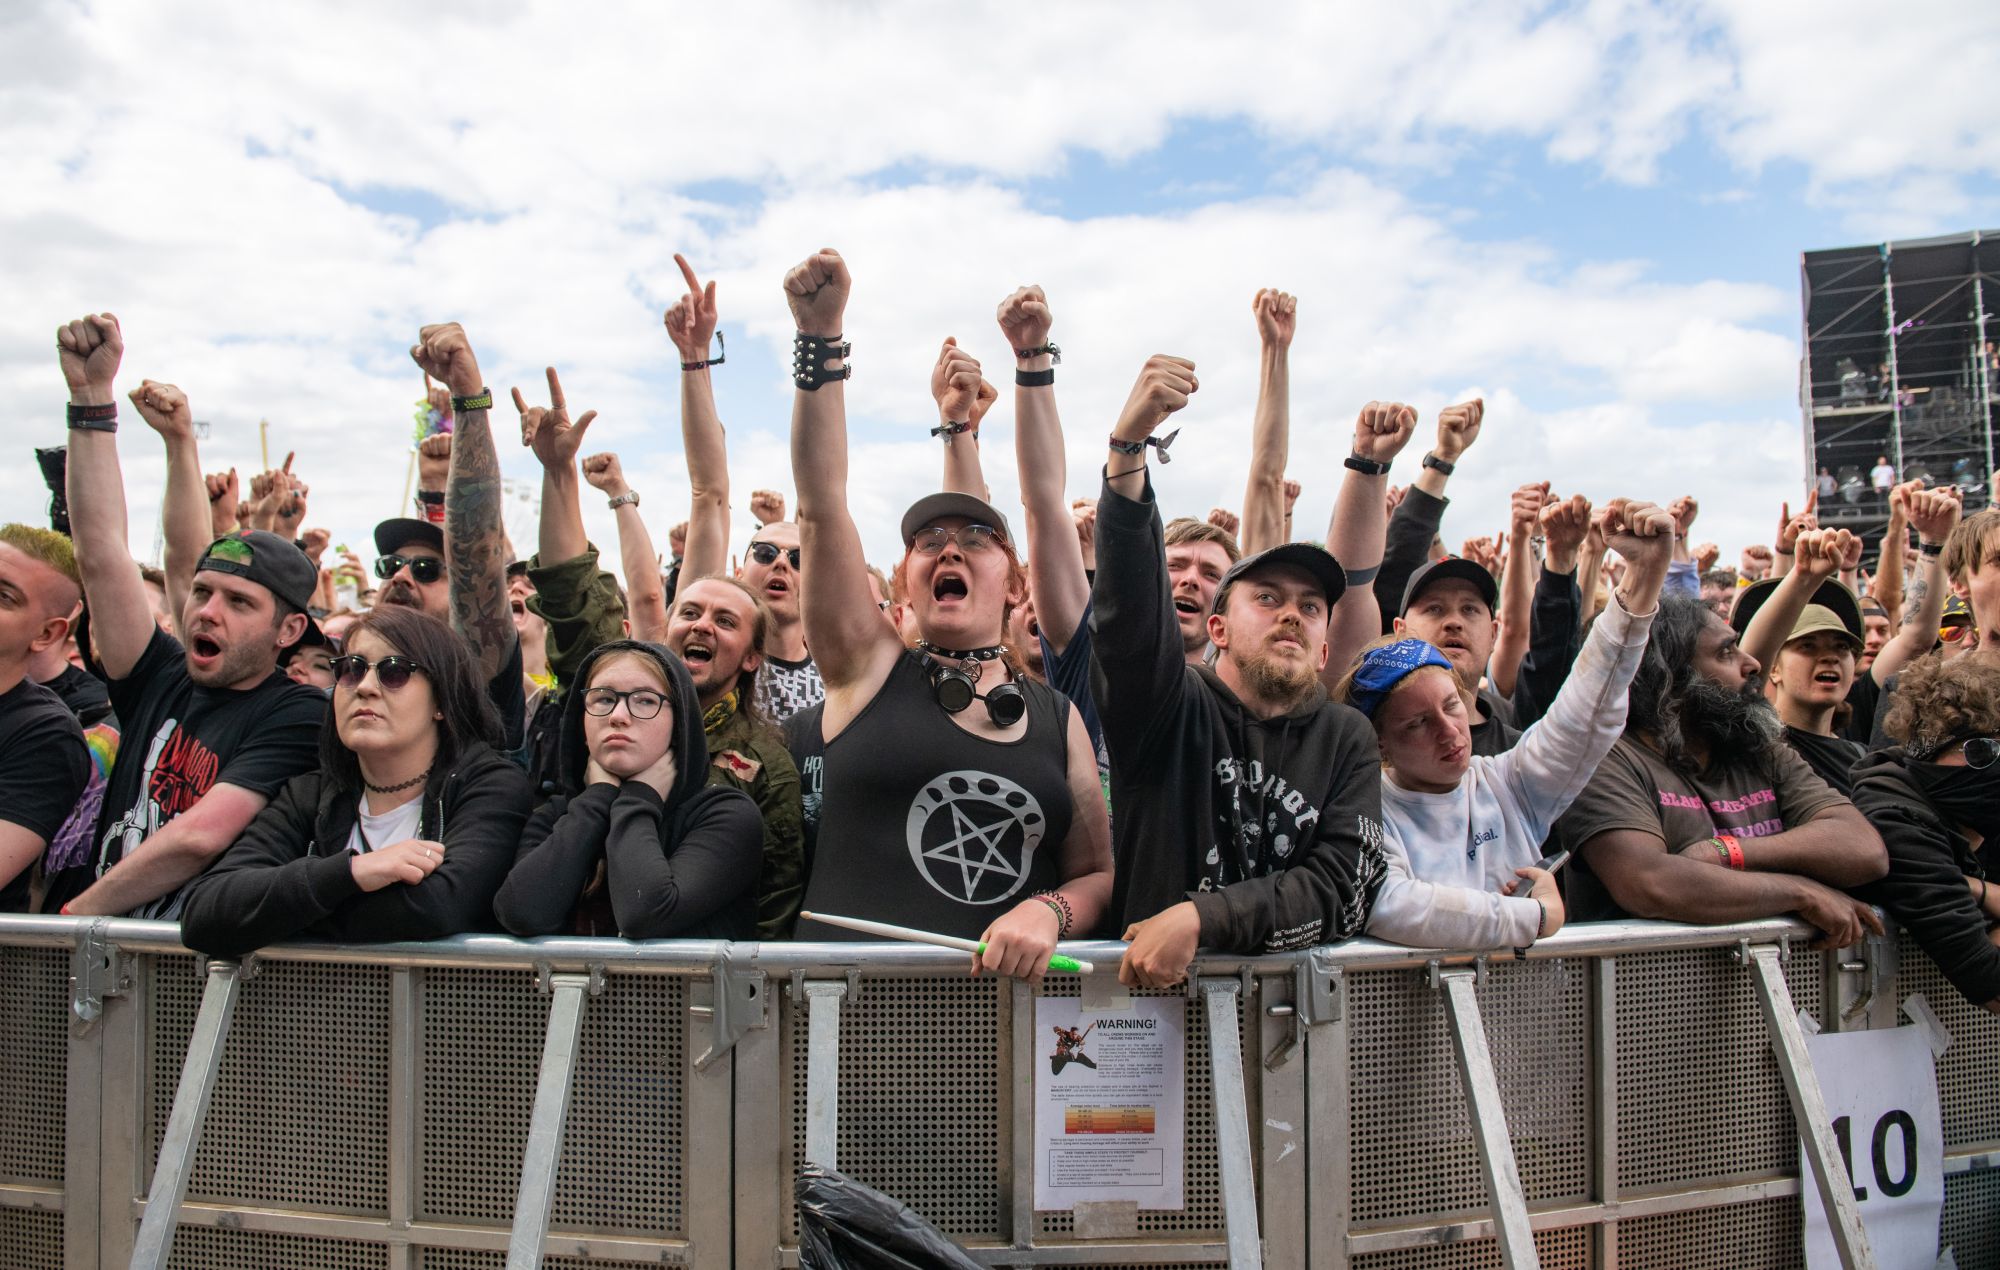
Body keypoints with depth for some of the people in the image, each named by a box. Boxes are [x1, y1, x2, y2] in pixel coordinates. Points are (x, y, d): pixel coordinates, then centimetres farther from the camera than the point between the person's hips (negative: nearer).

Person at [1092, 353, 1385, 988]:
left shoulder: (1346, 738, 9)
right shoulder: (1169, 708, 1)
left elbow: (1344, 888, -2)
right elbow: (1128, 602, -16)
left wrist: (1201, 917, -15)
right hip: (1150, 986, -1)